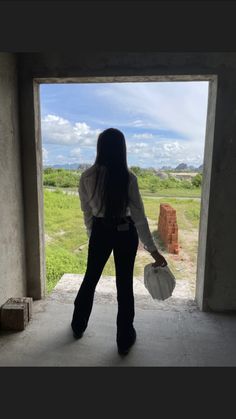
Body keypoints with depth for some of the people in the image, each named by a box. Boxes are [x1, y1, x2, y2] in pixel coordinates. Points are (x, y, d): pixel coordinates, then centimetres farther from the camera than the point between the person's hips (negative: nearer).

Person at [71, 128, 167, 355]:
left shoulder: (87, 177, -8)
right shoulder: (128, 177, -15)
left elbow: (87, 212, 2)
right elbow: (139, 216, -15)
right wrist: (153, 249, -9)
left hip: (100, 232, 2)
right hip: (125, 233, -2)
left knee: (90, 278, 21)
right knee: (124, 284, 11)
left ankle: (78, 326, 41)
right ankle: (124, 339, 25)